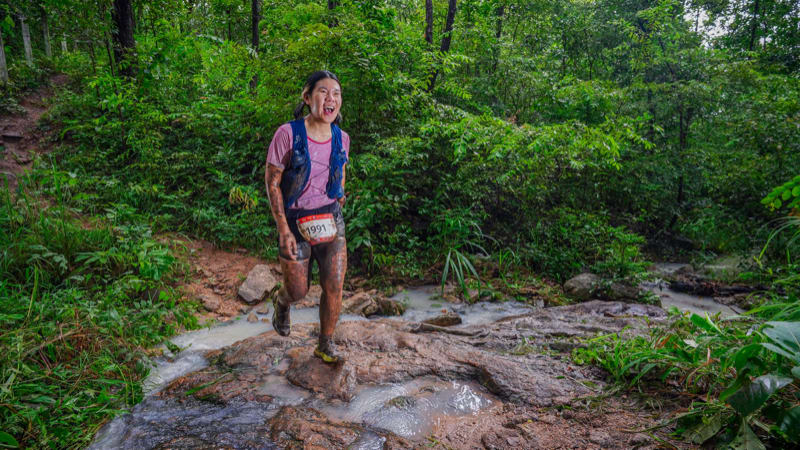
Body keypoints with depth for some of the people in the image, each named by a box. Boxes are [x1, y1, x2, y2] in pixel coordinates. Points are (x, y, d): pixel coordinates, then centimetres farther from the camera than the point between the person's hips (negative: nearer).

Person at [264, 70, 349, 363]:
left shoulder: (341, 139, -2)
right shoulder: (288, 134, -16)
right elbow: (272, 182, -12)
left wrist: (340, 195, 8)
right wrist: (284, 231, -15)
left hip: (330, 220, 3)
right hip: (295, 221, -3)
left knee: (334, 288, 2)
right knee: (298, 291, 10)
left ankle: (325, 345, 25)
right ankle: (282, 303, 49)